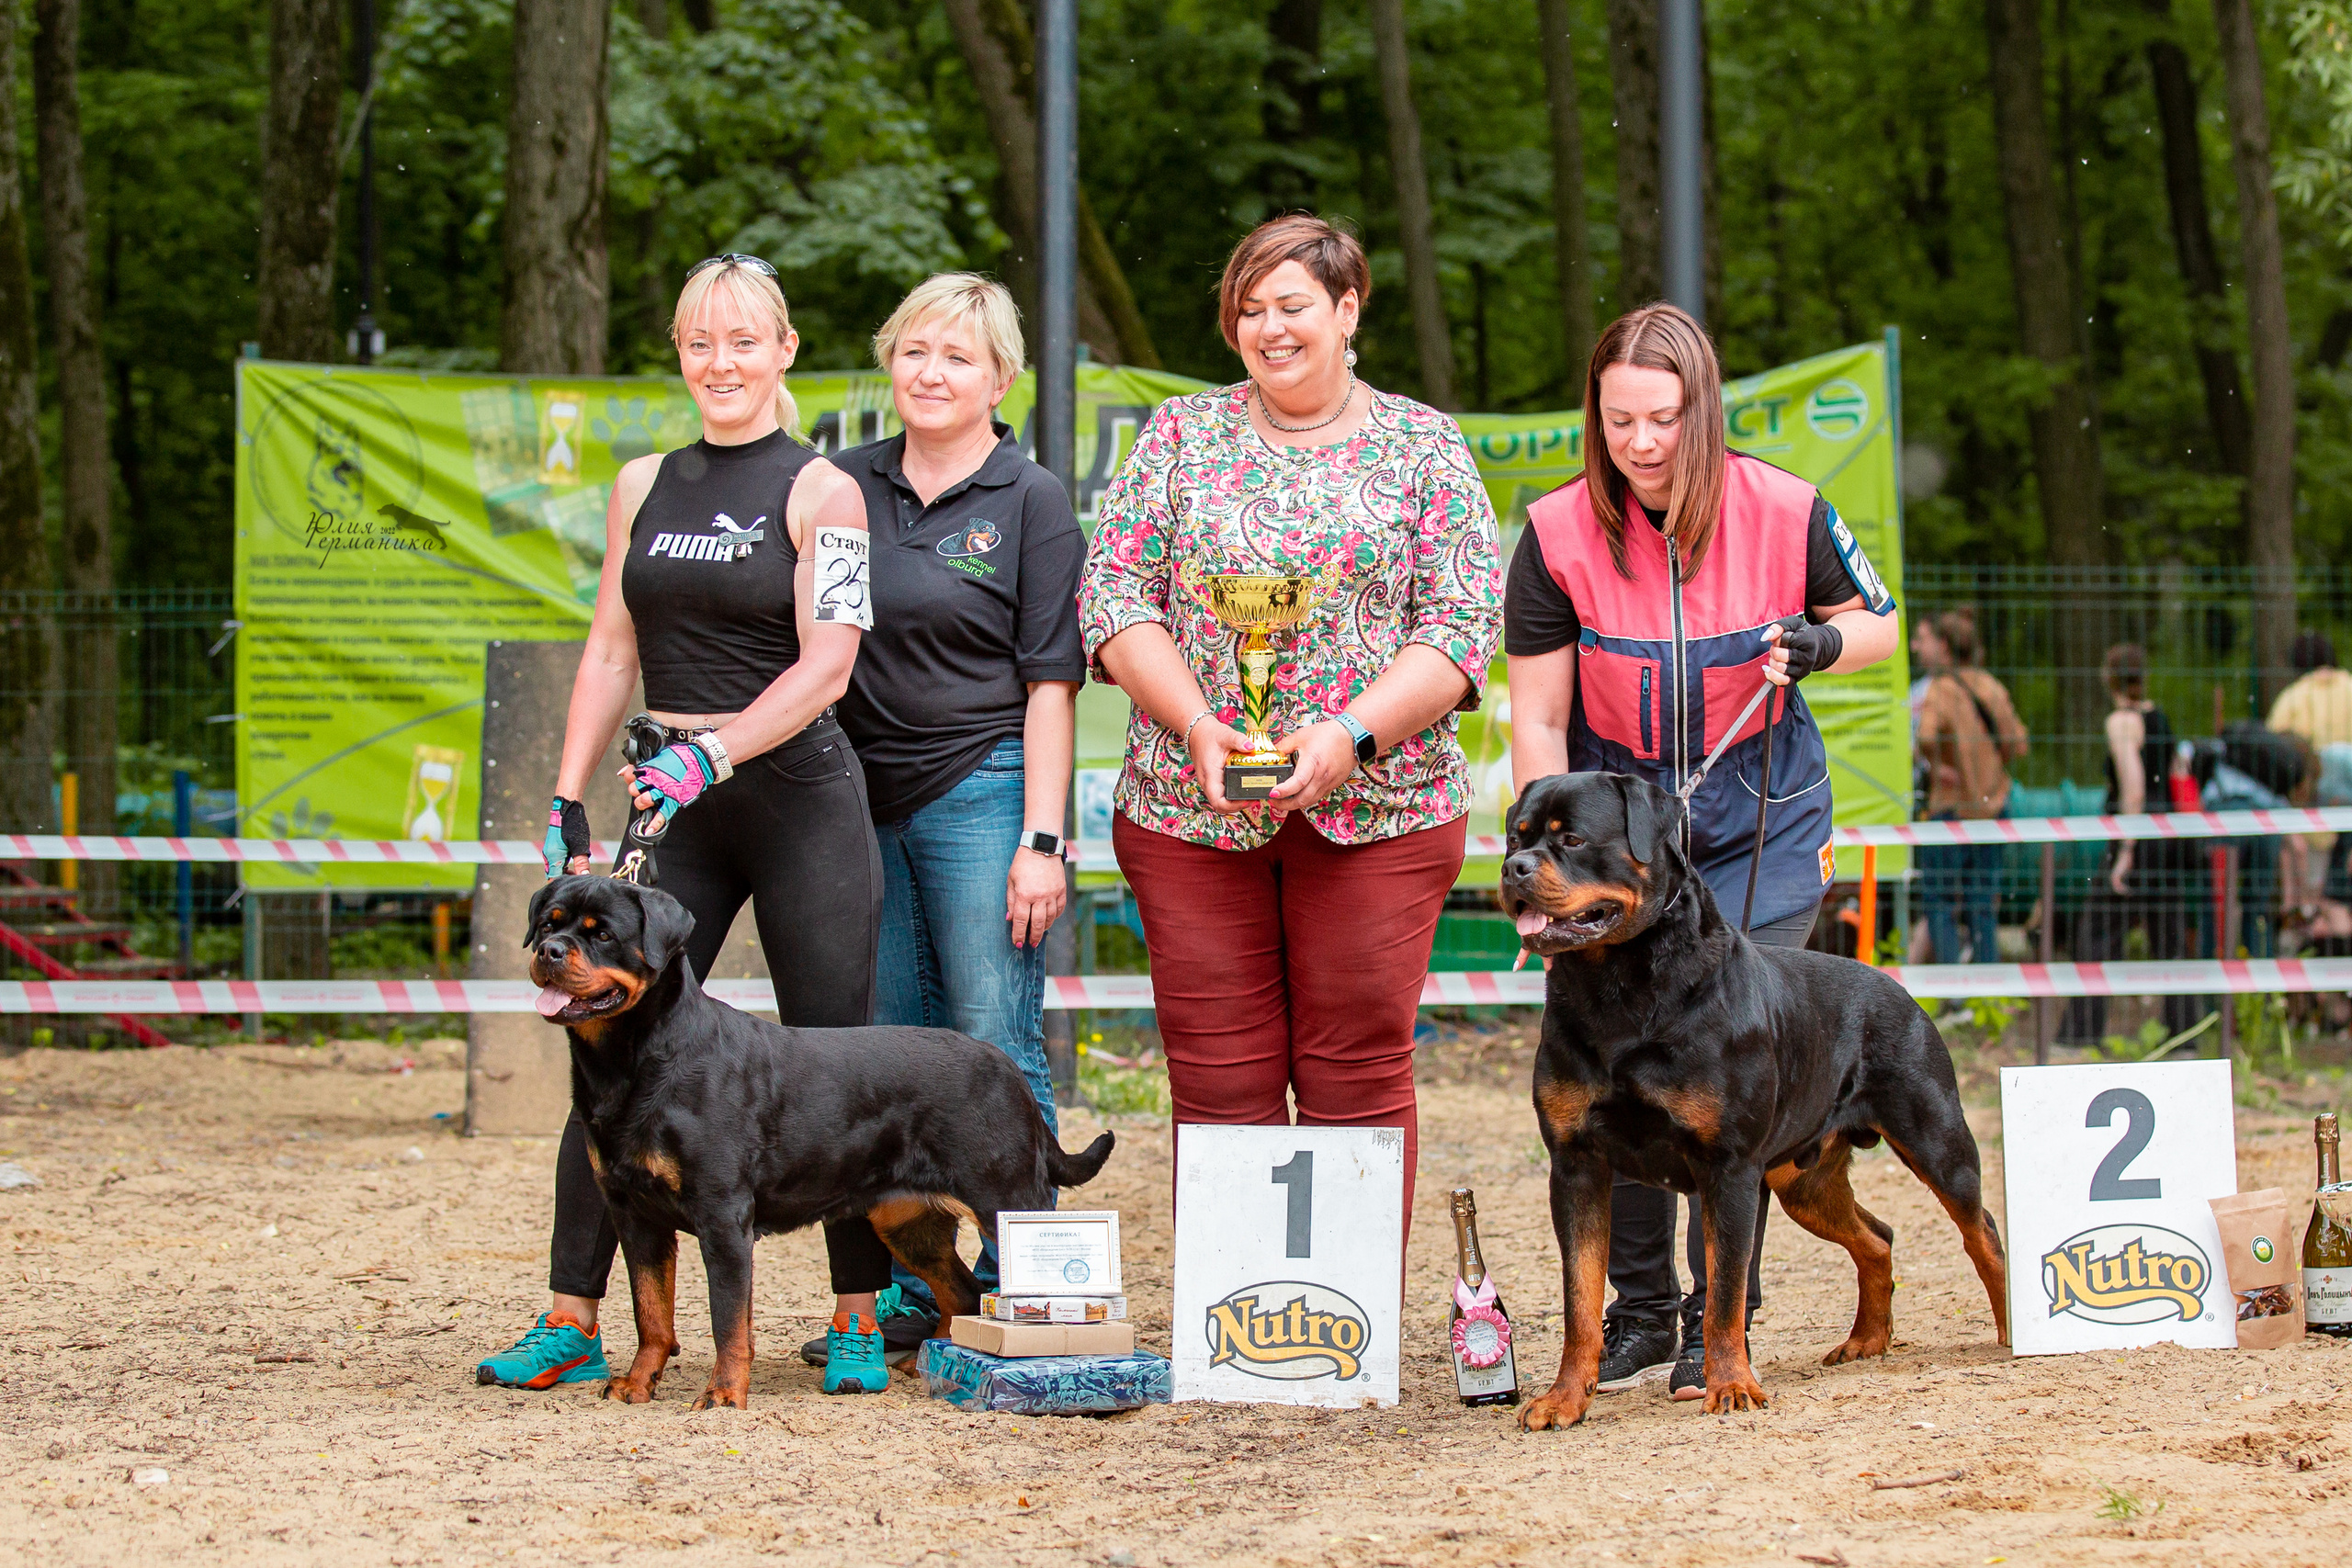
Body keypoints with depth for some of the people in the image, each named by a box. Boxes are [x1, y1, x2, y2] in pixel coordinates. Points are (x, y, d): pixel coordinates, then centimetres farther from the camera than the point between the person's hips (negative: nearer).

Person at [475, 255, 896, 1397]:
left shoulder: (819, 493, -2)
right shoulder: (643, 487, 13)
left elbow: (824, 667, -10)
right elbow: (612, 650, 15)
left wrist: (710, 753, -21)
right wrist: (568, 796, 8)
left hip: (799, 797, -4)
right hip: (670, 804, 4)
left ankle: (860, 1320, 9)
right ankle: (570, 1321, 2)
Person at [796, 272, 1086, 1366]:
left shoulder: (1029, 502, -1)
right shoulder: (846, 486, 11)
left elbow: (1050, 682, -4)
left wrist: (1041, 840, -11)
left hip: (980, 793, -5)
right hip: (863, 800, 5)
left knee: (996, 1052, -5)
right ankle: (912, 1291, 16)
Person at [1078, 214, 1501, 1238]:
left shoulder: (1424, 450, 6)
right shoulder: (1181, 436, 10)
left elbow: (1461, 625, -1)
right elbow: (1112, 597, 3)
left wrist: (1351, 734, -16)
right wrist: (1197, 725, -12)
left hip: (1378, 809, -1)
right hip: (1188, 809, 1)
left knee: (1359, 1078, -1)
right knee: (1219, 1083, 1)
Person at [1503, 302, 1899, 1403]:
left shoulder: (1784, 513, -10)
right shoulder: (1560, 535, -10)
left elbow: (1879, 621, 7)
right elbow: (1537, 721, -5)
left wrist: (1820, 642, -16)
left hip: (1759, 819, -1)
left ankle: (1719, 1323, 0)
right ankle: (1638, 1311, 15)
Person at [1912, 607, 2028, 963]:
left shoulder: (1940, 689, -13)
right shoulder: (1991, 686, 7)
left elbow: (1927, 736, -32)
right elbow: (2017, 745, 8)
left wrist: (1934, 764, -13)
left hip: (1951, 806, -6)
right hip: (1992, 805, 6)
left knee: (1941, 907, 1)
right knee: (1983, 907, 11)